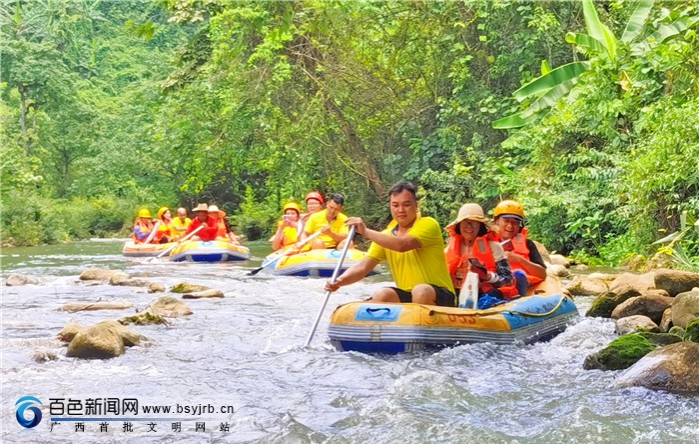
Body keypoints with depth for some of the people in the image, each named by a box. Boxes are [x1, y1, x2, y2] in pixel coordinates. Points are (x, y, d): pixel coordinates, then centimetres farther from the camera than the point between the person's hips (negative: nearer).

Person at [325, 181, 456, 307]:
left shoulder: (428, 224, -10)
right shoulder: (386, 236, 6)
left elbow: (402, 245, -29)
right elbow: (363, 266, -4)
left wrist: (366, 232, -26)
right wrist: (339, 281, -23)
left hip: (439, 298, -5)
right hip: (407, 296, 5)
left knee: (421, 291, -35)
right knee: (381, 296, -21)